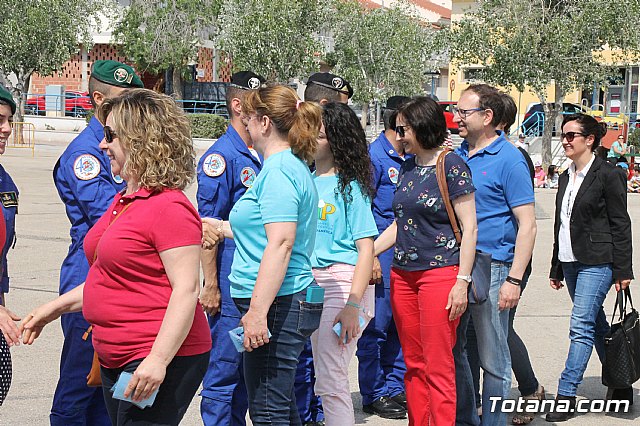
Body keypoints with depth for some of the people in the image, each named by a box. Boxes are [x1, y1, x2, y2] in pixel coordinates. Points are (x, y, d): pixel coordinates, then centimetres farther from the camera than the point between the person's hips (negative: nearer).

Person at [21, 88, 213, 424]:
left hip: (159, 362, -10)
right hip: (117, 359, 10)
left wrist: (158, 359, -27)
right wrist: (55, 307, 25)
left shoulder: (169, 207, -16)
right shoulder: (124, 201, 15)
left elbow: (186, 290, -21)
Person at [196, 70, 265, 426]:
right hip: (232, 282, -8)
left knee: (247, 368, 15)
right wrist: (211, 286, -16)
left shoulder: (264, 156, 12)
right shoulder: (221, 156, -11)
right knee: (224, 370, -2)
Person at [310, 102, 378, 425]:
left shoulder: (350, 186, -7)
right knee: (324, 379, 12)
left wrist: (353, 304, -19)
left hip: (342, 282, -7)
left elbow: (366, 249, -11)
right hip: (311, 283, 7)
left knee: (330, 379, -11)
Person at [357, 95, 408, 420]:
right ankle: (374, 395, 7)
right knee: (377, 326, -2)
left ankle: (396, 387, 21)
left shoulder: (409, 158, 13)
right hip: (382, 252, -7)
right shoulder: (374, 156, -9)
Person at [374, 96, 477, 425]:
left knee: (438, 367, -6)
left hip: (440, 272, -7)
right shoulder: (407, 167, 14)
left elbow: (469, 228, -10)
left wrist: (462, 281, -15)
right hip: (403, 274, 7)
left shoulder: (451, 166, -8)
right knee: (413, 364, 10)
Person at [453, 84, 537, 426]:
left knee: (493, 359, 0)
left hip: (490, 269, -7)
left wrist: (514, 280, -17)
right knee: (451, 350, 14)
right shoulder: (455, 155, 12)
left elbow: (527, 225, -11)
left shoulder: (509, 160, -8)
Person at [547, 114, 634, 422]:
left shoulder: (608, 175, -8)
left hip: (597, 263, -8)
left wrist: (622, 270, -11)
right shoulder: (566, 177, 14)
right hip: (571, 262, 8)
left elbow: (620, 224, -8)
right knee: (596, 326, 13)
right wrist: (556, 268, 20)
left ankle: (566, 396, -15)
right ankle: (620, 386, 23)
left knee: (581, 326, -14)